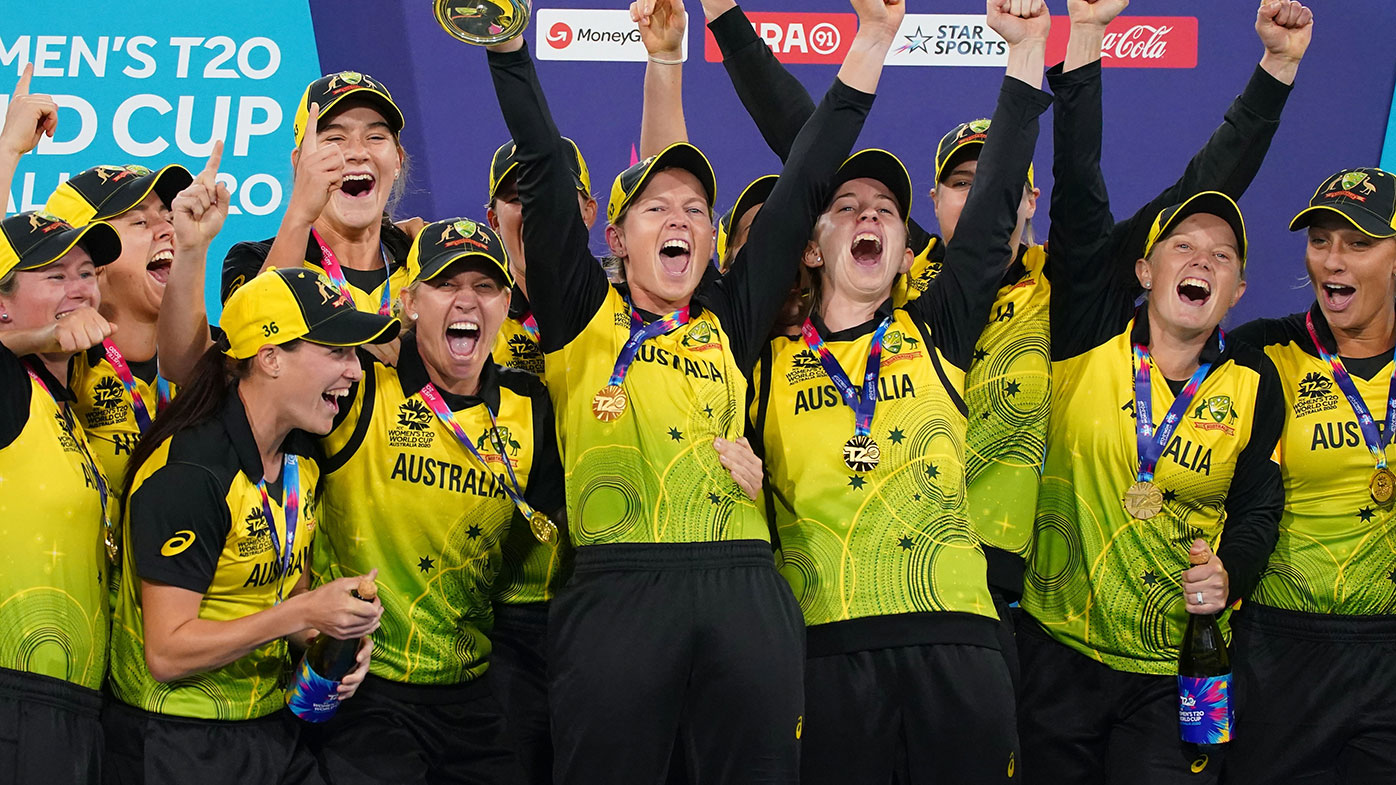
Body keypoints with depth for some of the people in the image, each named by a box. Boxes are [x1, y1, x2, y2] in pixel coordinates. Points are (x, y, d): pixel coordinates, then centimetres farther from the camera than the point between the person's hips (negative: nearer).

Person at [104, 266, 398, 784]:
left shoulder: (302, 456, 4)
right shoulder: (189, 474, -22)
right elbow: (167, 653, -22)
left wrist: (335, 632, -5)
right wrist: (301, 615, -27)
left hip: (275, 731, 8)